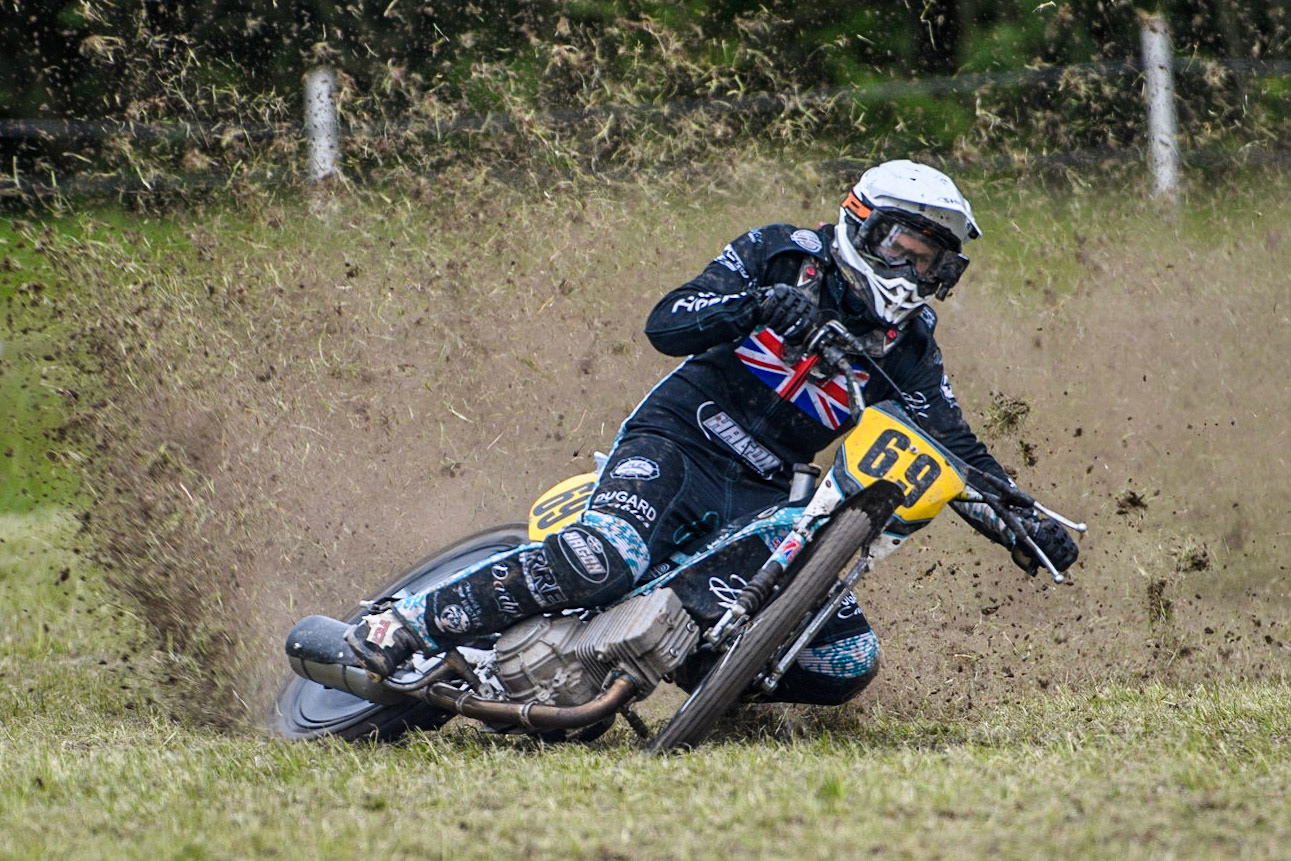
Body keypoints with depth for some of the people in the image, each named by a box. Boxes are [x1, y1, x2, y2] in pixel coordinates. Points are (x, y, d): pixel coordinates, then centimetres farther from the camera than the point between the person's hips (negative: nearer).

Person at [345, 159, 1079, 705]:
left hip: (766, 494, 6)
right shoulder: (783, 256, -1)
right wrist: (758, 305, -29)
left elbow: (954, 448, 11)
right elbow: (666, 323, -11)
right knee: (601, 563, -35)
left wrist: (1024, 523, -4)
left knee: (849, 664, -6)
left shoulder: (908, 344, 10)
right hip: (680, 439, -6)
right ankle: (402, 629, -28)